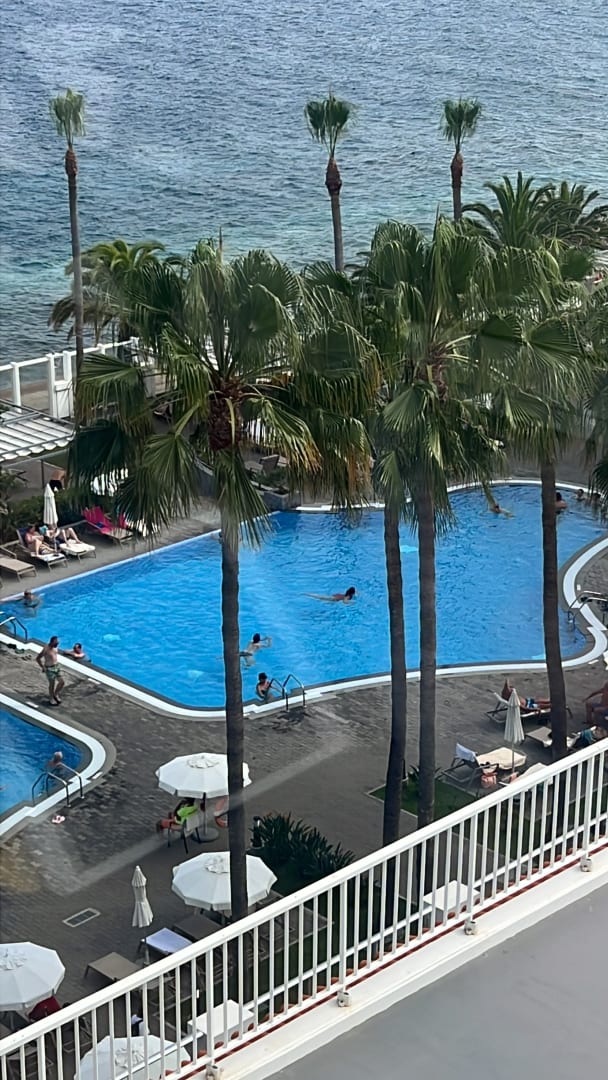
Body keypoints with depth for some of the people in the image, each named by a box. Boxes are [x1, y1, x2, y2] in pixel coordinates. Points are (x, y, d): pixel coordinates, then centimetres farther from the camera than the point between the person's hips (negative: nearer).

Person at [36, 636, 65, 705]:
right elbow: (38, 658, -18)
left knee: (61, 682, 8)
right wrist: (43, 667, -14)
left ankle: (56, 695, 31)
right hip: (50, 669, -7)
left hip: (57, 666, 7)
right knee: (52, 684, 7)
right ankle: (51, 699, 27)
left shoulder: (56, 647, -3)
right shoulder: (46, 649, -25)